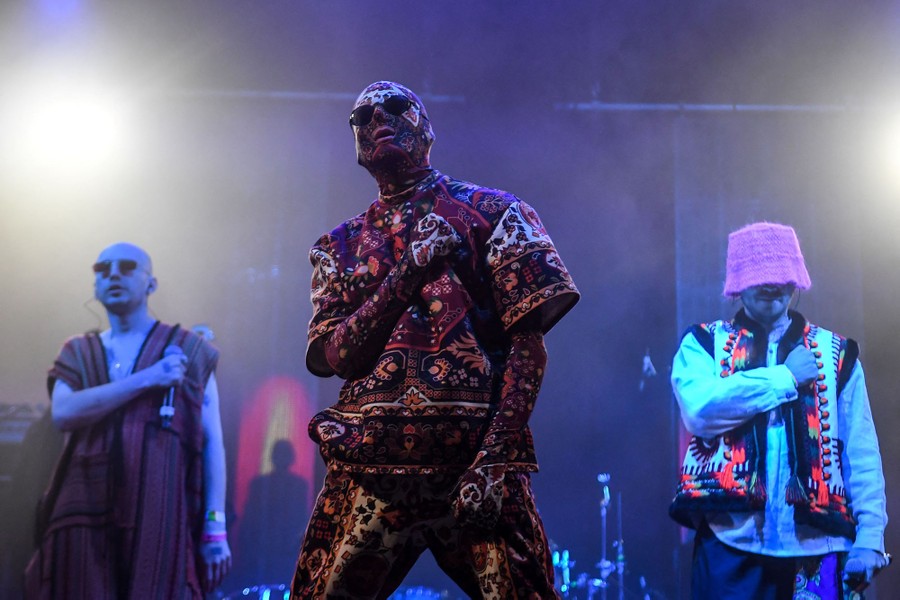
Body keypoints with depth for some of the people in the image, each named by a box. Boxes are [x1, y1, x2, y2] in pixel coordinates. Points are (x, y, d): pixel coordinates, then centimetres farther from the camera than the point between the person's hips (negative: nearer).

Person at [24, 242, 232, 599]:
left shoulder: (188, 349, 9)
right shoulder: (78, 353, 16)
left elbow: (211, 442, 4)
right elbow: (62, 413, -5)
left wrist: (215, 525, -4)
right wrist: (147, 378, -10)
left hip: (159, 512, -2)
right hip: (86, 513, 2)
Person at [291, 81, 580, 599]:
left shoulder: (490, 213, 8)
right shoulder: (340, 246, 17)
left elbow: (529, 340, -1)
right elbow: (333, 357, 4)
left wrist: (500, 454, -14)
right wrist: (407, 275, -11)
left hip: (477, 458, -2)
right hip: (367, 461, 3)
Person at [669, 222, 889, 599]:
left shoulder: (836, 353, 11)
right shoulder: (703, 343, 7)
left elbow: (861, 455, 7)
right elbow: (700, 408, -13)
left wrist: (870, 536, -4)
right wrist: (786, 377, -6)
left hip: (816, 544, 2)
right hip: (733, 543, -1)